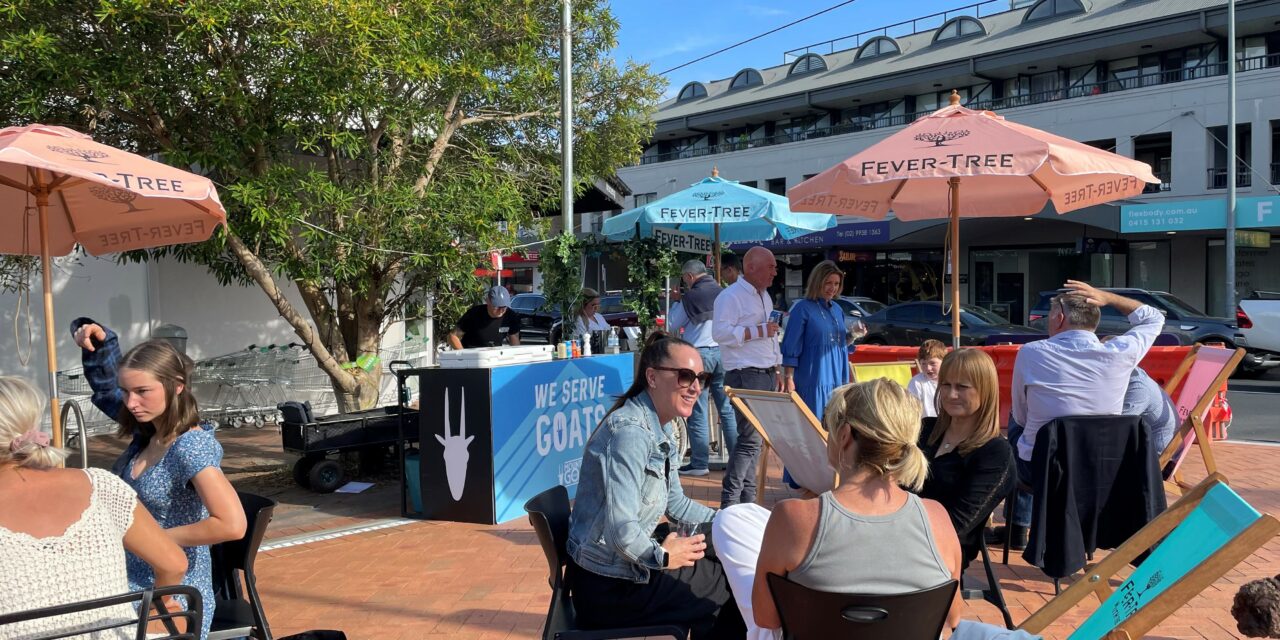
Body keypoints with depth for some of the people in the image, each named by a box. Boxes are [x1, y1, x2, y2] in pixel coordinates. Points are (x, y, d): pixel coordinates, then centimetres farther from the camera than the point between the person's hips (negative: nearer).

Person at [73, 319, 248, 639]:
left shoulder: (191, 447, -24)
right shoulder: (147, 430, 0)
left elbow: (232, 524, -35)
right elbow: (105, 385, 19)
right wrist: (97, 339, -1)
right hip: (132, 584, 7)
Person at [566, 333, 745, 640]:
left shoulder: (661, 429, 6)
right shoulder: (630, 432, -25)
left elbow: (676, 503, 18)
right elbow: (621, 531, -30)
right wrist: (663, 556, -15)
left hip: (627, 565, 9)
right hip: (609, 587, -9)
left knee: (722, 566, 17)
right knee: (729, 589, 3)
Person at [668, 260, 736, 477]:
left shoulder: (689, 298, -7)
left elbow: (672, 326, 4)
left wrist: (675, 303, 17)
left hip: (699, 354, -4)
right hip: (724, 352, 4)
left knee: (698, 411, 2)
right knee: (727, 409, 10)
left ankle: (699, 463, 4)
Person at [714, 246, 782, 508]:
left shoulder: (764, 296, 20)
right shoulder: (731, 296, -10)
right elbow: (720, 333, -20)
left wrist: (776, 373, 23)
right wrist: (758, 331, -20)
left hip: (766, 376, 9)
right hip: (746, 378, -9)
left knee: (754, 439, 10)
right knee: (750, 439, -12)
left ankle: (747, 500, 17)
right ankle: (729, 502, -7)